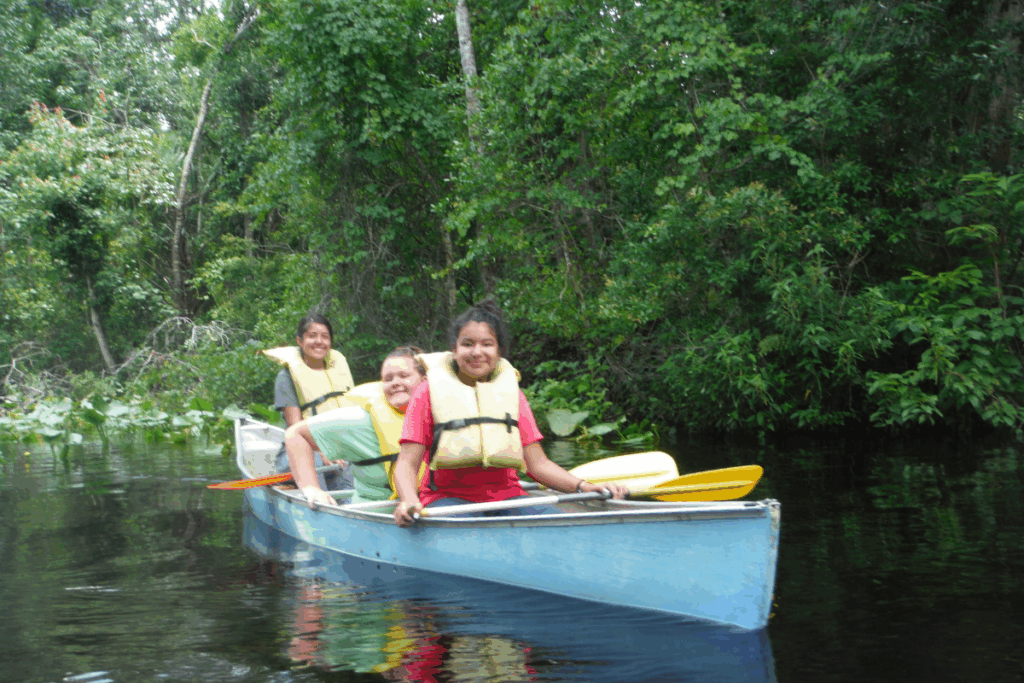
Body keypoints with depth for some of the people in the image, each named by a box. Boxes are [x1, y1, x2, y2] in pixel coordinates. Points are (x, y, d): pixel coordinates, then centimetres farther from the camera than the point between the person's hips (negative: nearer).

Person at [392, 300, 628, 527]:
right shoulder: (429, 392, 5)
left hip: (505, 495, 3)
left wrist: (585, 487, -7)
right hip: (448, 496, -3)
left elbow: (538, 463, 10)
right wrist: (409, 501, -25)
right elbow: (407, 463, -2)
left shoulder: (512, 393, 14)